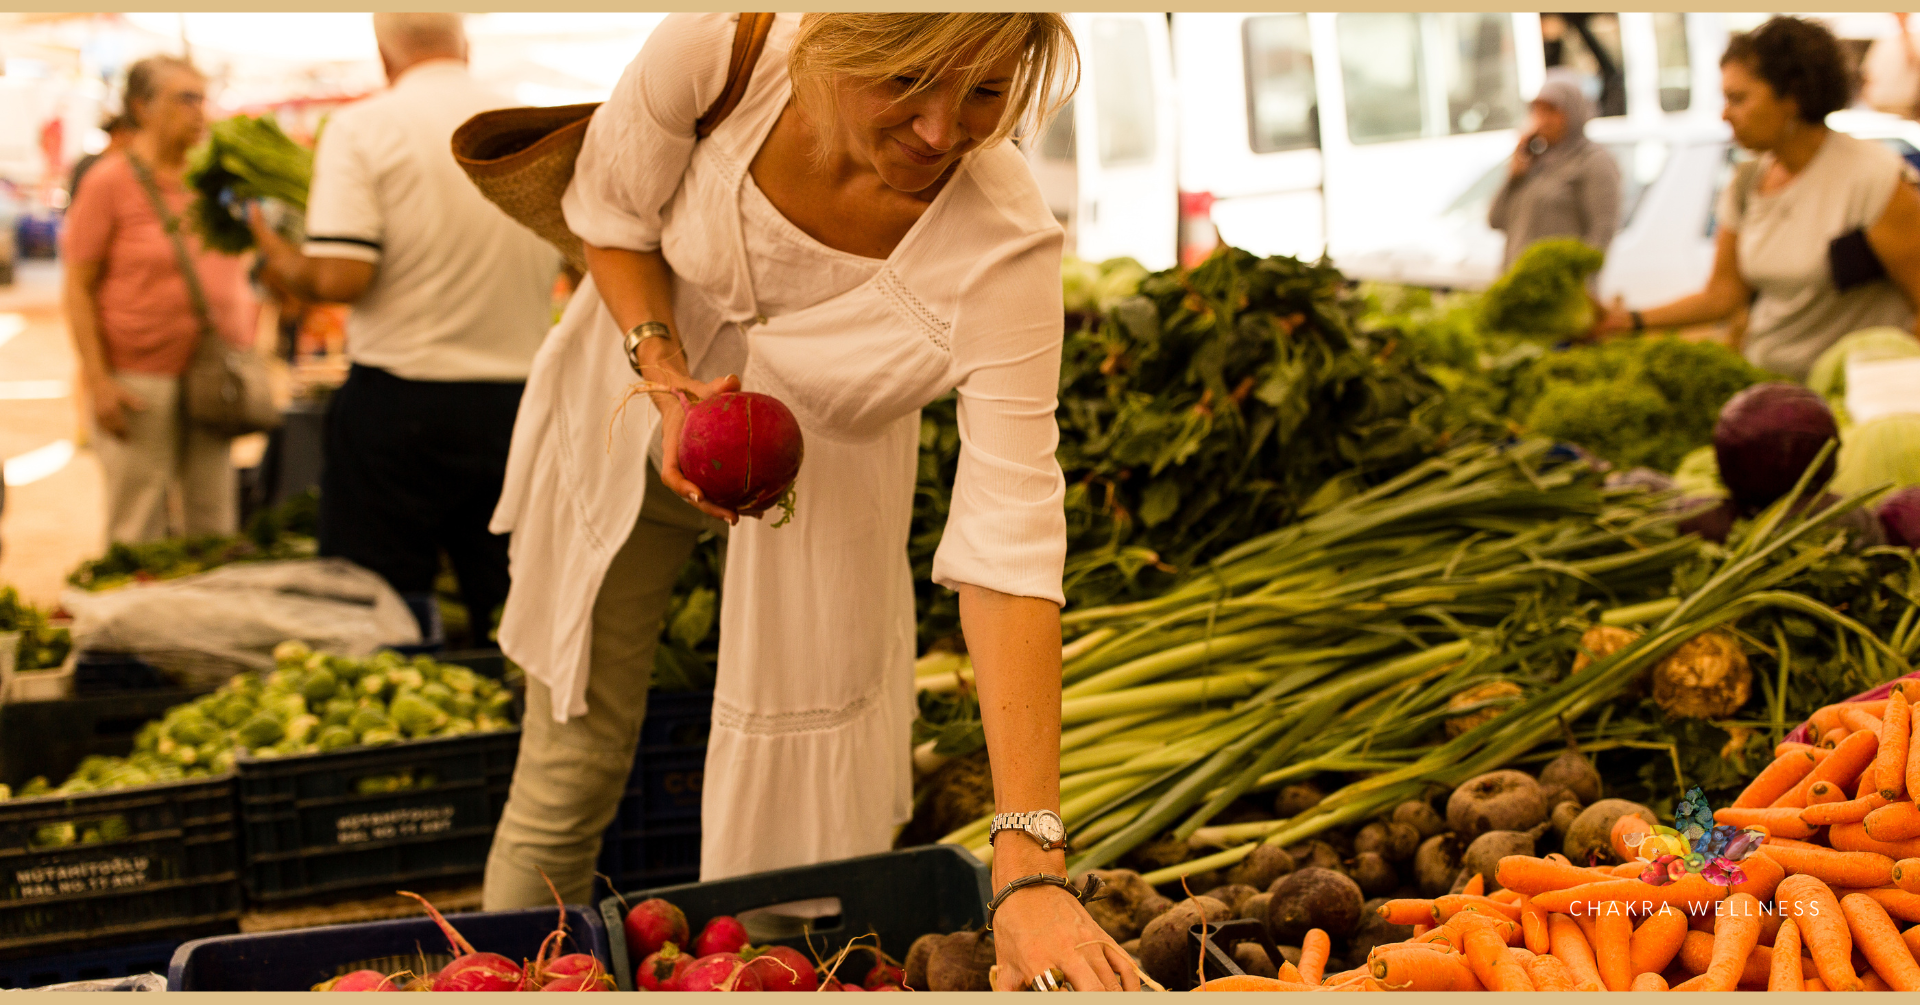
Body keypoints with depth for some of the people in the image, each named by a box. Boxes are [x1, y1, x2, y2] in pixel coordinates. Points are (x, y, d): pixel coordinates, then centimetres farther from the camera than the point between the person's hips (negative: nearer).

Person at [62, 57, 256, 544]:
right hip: (138, 381, -5)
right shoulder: (109, 180, -5)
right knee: (138, 530, -1)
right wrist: (98, 381, -13)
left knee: (214, 527, 7)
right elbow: (78, 288, -6)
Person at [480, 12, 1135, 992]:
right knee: (564, 777, 6)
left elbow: (1007, 544, -37)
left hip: (823, 470, -1)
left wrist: (1030, 870, -42)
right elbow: (612, 210, -10)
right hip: (625, 406, 1)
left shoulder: (1004, 249, -35)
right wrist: (667, 377, -28)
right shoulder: (720, 44, -32)